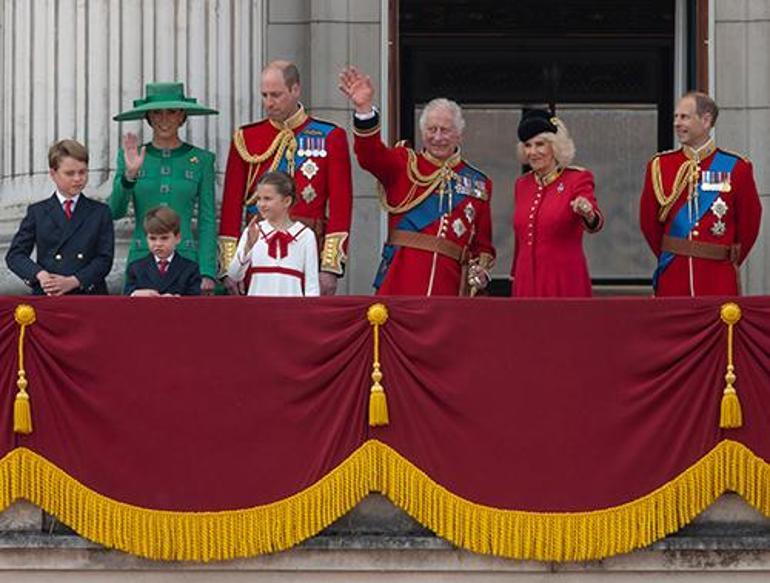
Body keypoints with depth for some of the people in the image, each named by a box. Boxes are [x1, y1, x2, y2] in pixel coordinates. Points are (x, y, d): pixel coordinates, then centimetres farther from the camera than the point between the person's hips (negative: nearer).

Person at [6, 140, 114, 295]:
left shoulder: (100, 212, 13)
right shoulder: (37, 212, 14)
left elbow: (104, 259, 4)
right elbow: (15, 255, 8)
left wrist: (73, 281, -12)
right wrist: (40, 275, -12)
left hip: (89, 294, 0)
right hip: (46, 299, 0)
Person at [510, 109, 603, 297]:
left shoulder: (577, 179, -3)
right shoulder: (522, 185, 13)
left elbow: (595, 222, -20)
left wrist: (589, 215, -43)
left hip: (565, 284, -5)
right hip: (526, 282, 5)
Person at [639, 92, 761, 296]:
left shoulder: (736, 168, -1)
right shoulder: (659, 166, 5)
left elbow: (749, 222, 7)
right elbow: (648, 220, 12)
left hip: (719, 280, -1)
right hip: (672, 280, 2)